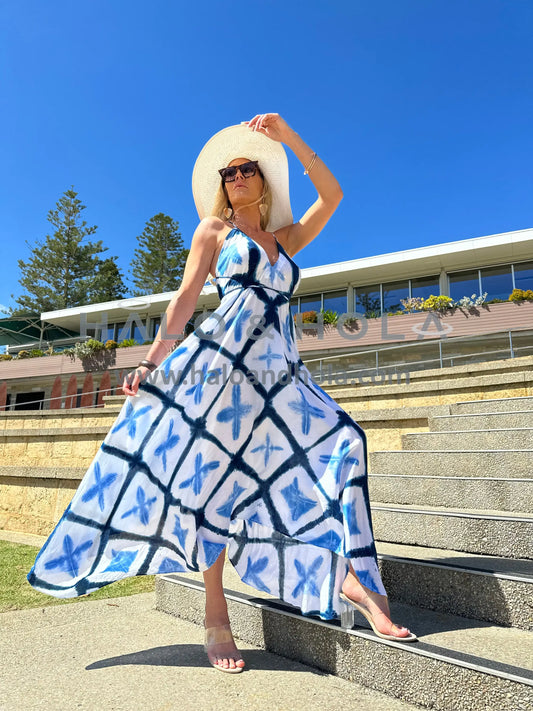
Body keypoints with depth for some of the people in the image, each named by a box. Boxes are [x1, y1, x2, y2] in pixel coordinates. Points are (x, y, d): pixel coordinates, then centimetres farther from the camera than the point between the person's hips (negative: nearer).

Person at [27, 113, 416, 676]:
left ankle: (351, 579, -8)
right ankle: (215, 616, 8)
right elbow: (186, 297, 6)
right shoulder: (214, 228, 15)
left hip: (278, 371, 4)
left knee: (340, 444, -12)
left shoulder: (287, 239, 23)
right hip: (221, 361, -3)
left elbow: (332, 195, 15)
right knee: (211, 477, -4)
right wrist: (152, 360, -3)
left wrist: (286, 136, 13)